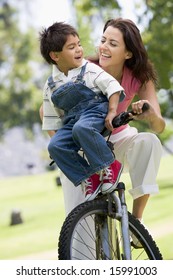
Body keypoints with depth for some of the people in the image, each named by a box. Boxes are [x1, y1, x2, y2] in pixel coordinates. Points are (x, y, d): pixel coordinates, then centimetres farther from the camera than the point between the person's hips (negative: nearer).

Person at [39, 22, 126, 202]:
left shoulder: (89, 70, -3)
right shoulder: (51, 84, 9)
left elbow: (112, 86, -7)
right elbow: (50, 114, 20)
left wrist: (112, 111, -16)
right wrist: (53, 132, 15)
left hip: (95, 112, -5)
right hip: (71, 120, 5)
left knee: (82, 128, -39)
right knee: (55, 146, -23)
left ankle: (109, 166, -22)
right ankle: (88, 179, -13)